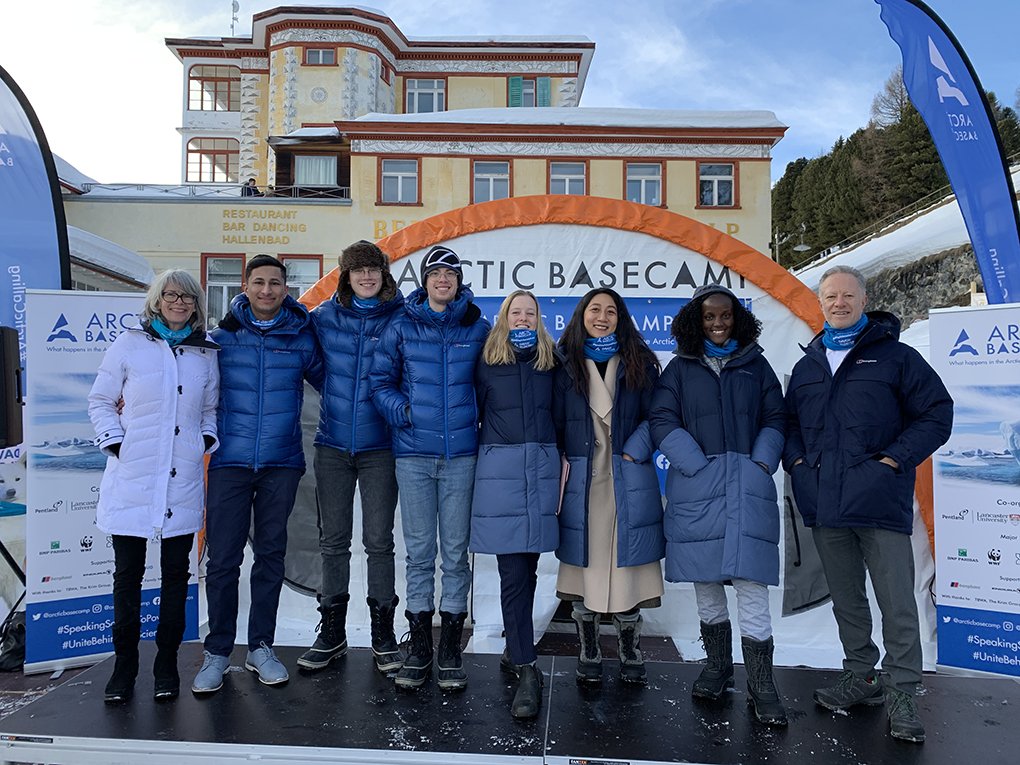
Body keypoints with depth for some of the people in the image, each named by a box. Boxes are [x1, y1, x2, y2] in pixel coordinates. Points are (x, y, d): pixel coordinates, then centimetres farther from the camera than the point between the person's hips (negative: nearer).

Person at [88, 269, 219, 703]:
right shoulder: (129, 345, 4)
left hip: (183, 478, 2)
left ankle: (167, 666, 20)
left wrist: (207, 440, 2)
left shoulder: (206, 354, 10)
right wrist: (114, 442, -5)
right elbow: (100, 401, 7)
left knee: (176, 573, 7)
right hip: (132, 477, -1)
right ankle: (124, 667, 19)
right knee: (128, 573, 5)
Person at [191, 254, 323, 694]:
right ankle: (218, 652, 17)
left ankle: (261, 648, 23)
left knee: (271, 555, 10)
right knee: (222, 558, 0)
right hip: (230, 461, 0)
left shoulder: (301, 337, 3)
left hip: (281, 463, 1)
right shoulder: (222, 336, 3)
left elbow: (328, 381, 11)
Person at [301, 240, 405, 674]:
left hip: (379, 446, -2)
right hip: (333, 444, 2)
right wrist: (339, 400, 9)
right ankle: (331, 633, 23)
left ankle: (383, 634, 17)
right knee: (333, 540, 10)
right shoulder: (325, 317, 4)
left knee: (378, 541, 3)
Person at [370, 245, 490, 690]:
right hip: (413, 453, 0)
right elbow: (381, 381, 8)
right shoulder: (401, 327, 6)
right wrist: (402, 412, -8)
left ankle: (450, 649, 18)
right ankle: (418, 647, 19)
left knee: (455, 549, 5)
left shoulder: (478, 328, 6)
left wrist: (482, 420, 0)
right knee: (419, 550, 6)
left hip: (461, 453, 0)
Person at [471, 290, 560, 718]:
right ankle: (526, 669, 1)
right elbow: (473, 411, 10)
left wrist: (560, 457, 6)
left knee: (527, 569, 9)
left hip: (542, 469, 2)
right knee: (513, 572, -4)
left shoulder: (549, 361, 11)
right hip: (500, 470, -2)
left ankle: (516, 651, 26)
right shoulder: (487, 362, 6)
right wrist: (480, 452, 4)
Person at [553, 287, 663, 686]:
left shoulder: (639, 361, 7)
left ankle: (631, 655, 21)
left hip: (628, 480, 0)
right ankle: (588, 655, 21)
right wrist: (564, 462, -2)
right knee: (584, 565, 6)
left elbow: (655, 415, 4)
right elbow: (554, 420, 6)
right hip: (581, 481, 0)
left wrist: (633, 452, -7)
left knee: (626, 566, 3)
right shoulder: (565, 364, 6)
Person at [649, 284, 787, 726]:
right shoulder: (680, 368, 9)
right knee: (704, 578, 7)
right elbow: (662, 422, 0)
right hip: (696, 486, 0)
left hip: (748, 485, 0)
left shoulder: (756, 365, 13)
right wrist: (699, 465, -9)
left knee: (749, 578, -7)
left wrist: (761, 464, -4)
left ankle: (761, 685, 2)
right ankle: (718, 667, 24)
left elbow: (774, 420, 11)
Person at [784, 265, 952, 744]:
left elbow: (937, 413, -2)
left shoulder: (896, 356, 1)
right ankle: (860, 678, 29)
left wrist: (895, 458, -11)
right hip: (825, 504, 5)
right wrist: (797, 461, 4)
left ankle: (901, 695, 11)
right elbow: (789, 422, 21)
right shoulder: (808, 366, 15)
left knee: (897, 603, -2)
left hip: (880, 501, -4)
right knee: (846, 599, 15)